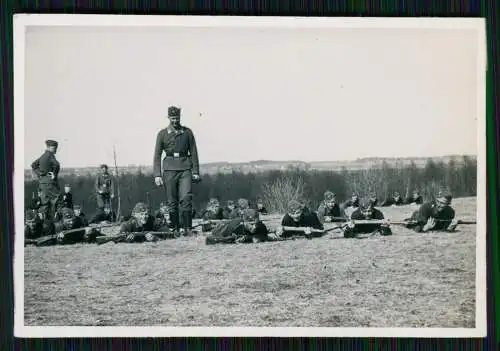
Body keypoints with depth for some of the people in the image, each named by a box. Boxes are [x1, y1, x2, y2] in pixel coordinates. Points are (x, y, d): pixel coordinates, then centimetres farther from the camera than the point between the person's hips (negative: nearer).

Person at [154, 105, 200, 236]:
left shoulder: (187, 132, 9)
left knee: (186, 198, -13)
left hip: (185, 169, 0)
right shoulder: (162, 134, 7)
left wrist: (196, 172, 4)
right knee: (172, 202, 1)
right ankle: (176, 228, 8)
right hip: (170, 169, 0)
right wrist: (157, 175, -2)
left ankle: (187, 227, -11)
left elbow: (193, 152, 11)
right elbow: (157, 155, 6)